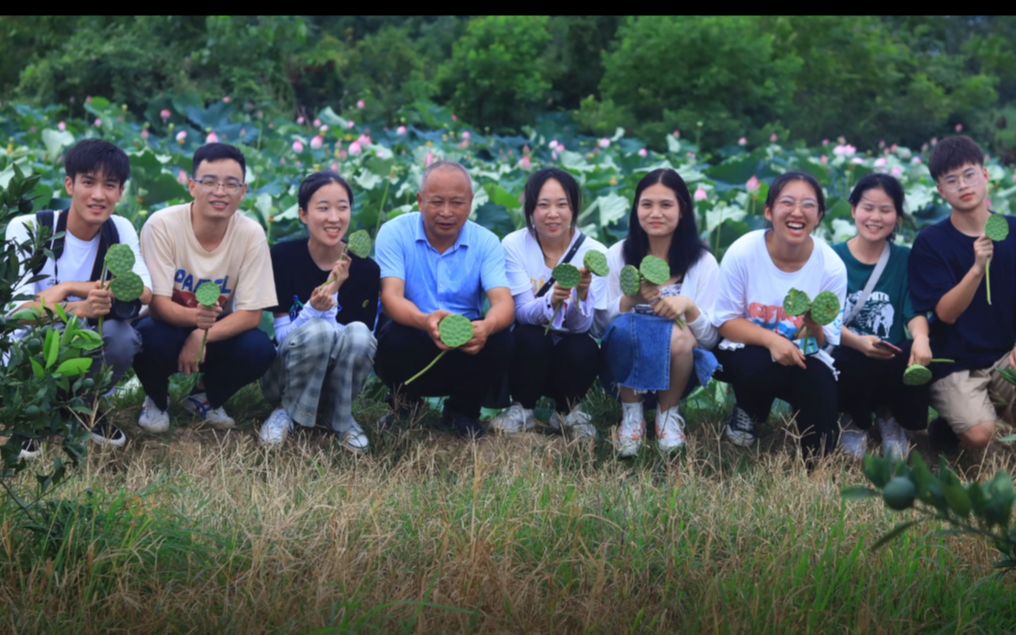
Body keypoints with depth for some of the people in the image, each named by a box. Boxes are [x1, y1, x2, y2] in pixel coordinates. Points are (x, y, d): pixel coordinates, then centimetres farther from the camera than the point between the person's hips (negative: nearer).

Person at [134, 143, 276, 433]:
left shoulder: (252, 235, -16)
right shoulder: (162, 224, -21)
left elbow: (251, 314, -15)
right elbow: (158, 303, -21)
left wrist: (201, 335, -31)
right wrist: (193, 316, -44)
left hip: (218, 332, 2)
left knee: (260, 349, -27)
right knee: (149, 337, -36)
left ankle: (206, 399, 6)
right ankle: (156, 400, 1)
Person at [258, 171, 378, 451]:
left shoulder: (365, 269, -10)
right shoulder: (283, 257, -14)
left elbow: (359, 347, -10)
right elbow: (284, 335, -15)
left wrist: (331, 300, -26)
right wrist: (314, 309, -35)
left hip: (337, 380, 2)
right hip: (286, 376, -2)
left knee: (359, 334, -30)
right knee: (319, 330, -32)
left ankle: (339, 416, -6)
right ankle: (286, 411, -9)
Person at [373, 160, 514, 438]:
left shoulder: (486, 242, -3)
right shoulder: (395, 233, -8)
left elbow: (504, 303, -16)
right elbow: (391, 296, -21)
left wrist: (486, 327, -43)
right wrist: (425, 321, -44)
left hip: (467, 348, 2)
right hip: (414, 346, -1)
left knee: (500, 340, -28)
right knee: (394, 338, -34)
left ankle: (463, 410, 4)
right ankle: (404, 404, 2)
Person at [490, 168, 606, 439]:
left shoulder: (594, 253, -12)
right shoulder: (514, 245, -12)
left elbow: (582, 326, -19)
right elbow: (523, 312, -21)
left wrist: (582, 295, -41)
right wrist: (551, 300, -43)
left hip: (570, 354, 1)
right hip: (528, 351, -1)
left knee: (584, 349, -31)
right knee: (530, 338, -32)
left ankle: (567, 411, 0)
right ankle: (522, 409, -4)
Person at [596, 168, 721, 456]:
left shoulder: (703, 262, -2)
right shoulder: (617, 255, 0)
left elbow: (711, 337, -5)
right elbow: (603, 321, -1)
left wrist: (688, 306, -25)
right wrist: (630, 299, -21)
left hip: (678, 365, 0)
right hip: (629, 363, 0)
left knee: (679, 336, -35)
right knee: (624, 326, -33)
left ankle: (669, 413, -8)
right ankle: (631, 413, -11)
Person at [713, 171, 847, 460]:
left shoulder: (832, 266, -15)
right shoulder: (742, 252, -19)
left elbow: (823, 343, -10)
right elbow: (726, 321, -12)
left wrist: (814, 326, -34)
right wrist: (771, 340, -29)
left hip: (803, 358, 1)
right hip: (748, 351, -1)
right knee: (756, 366, -34)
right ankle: (748, 411, 4)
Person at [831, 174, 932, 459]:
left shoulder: (905, 260, 8)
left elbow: (915, 310, -4)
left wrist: (920, 338, -29)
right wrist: (859, 342, -29)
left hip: (891, 362, 2)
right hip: (846, 360, -2)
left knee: (919, 356, -31)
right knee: (858, 365, -37)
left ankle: (890, 417, 4)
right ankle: (856, 421, 0)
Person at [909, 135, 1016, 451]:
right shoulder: (930, 243, -9)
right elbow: (946, 313, -15)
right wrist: (978, 268, -30)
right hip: (954, 364, -3)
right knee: (979, 435, -25)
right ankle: (948, 423, 9)